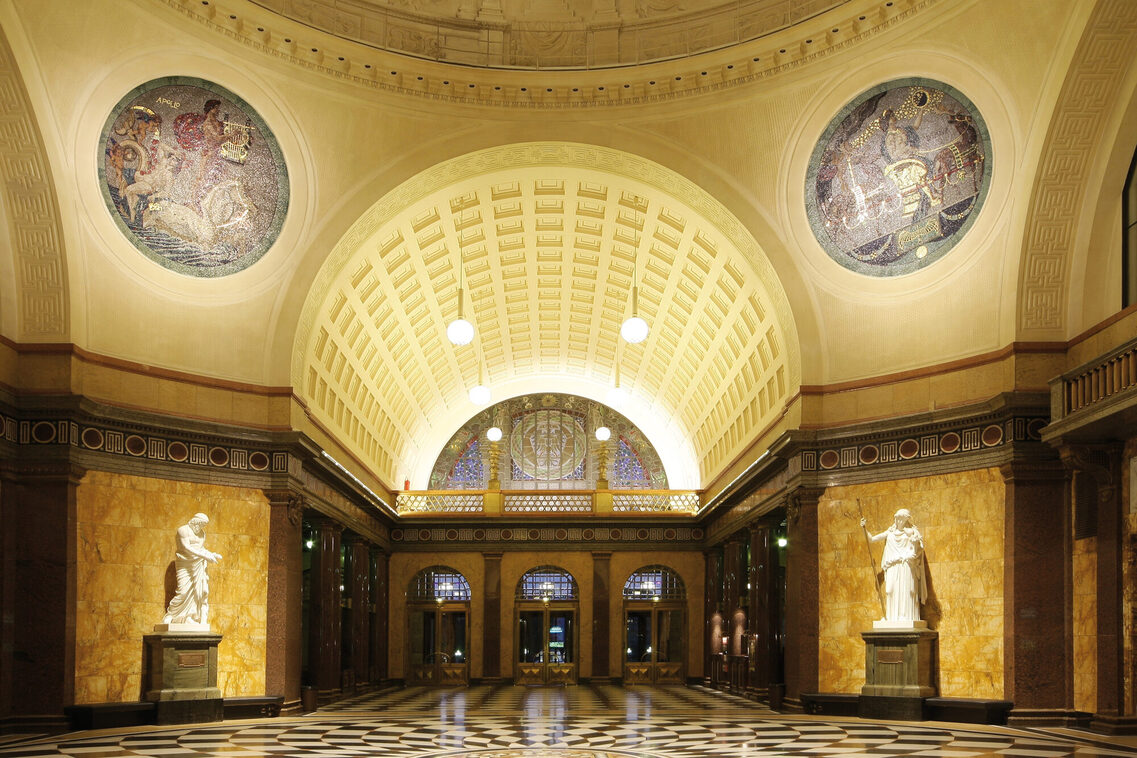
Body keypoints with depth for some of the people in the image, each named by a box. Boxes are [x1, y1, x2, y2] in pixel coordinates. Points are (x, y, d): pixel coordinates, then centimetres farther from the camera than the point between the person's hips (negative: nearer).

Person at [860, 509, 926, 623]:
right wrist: (865, 528, 5)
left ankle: (908, 619, -13)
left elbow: (916, 552, -1)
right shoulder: (890, 532, 17)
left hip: (906, 567, -3)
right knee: (893, 592, -5)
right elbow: (871, 539, 18)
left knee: (906, 592, -10)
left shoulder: (912, 532, 8)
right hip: (893, 568, 3)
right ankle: (893, 619, -7)